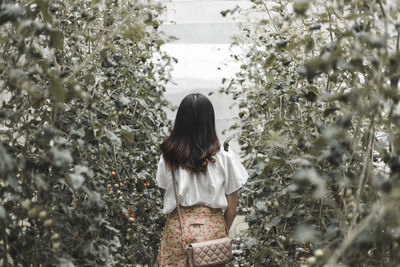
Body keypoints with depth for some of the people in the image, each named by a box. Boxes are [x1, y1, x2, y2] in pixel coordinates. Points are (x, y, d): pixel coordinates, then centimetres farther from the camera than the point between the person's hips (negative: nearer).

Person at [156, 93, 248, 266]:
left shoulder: (168, 156, -6)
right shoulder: (225, 157, -9)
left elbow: (165, 195, 0)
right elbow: (231, 208, -4)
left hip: (178, 229, 1)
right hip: (212, 228, 0)